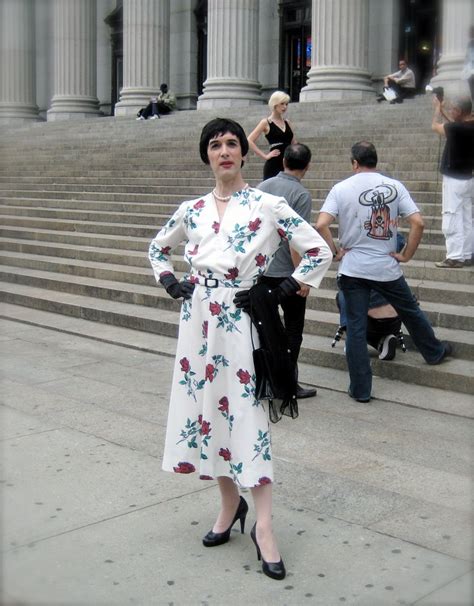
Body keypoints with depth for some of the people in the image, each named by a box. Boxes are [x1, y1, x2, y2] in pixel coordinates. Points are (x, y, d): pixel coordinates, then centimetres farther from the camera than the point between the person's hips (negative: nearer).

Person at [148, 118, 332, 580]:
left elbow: (319, 253, -6)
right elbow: (158, 249, 25)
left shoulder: (267, 206, -5)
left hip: (241, 318, -5)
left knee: (246, 411, -7)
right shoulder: (191, 210, 8)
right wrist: (170, 284, 8)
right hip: (199, 318, 5)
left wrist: (281, 292, -8)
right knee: (207, 406, 8)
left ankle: (262, 526, 0)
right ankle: (230, 504, 26)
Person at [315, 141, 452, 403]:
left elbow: (321, 225, -16)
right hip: (387, 268, 1)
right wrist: (406, 255, 2)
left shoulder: (341, 188, -5)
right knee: (411, 312, 23)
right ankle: (435, 352, 45)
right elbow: (417, 223, -8)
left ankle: (360, 389, 10)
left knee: (356, 327, 5)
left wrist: (336, 252, -4)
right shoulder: (395, 186, -1)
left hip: (352, 269, -1)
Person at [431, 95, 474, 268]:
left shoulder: (457, 129, -21)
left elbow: (435, 126, -4)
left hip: (454, 180, -9)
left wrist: (438, 108, 12)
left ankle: (455, 258, -2)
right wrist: (441, 111, 23)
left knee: (452, 221, -4)